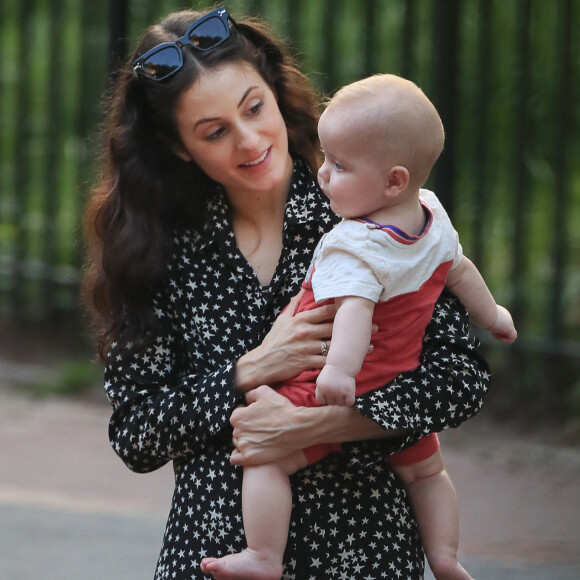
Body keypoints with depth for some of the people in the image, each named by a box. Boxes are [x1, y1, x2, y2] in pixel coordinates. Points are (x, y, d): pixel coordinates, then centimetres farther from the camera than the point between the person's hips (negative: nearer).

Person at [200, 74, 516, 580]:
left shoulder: (355, 248, -28)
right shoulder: (434, 221, -2)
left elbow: (356, 309, -43)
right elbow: (461, 272, 15)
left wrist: (341, 369, -57)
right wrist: (491, 315, 32)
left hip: (334, 392, -8)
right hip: (401, 392, 8)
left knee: (265, 459, -6)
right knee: (426, 469, 30)